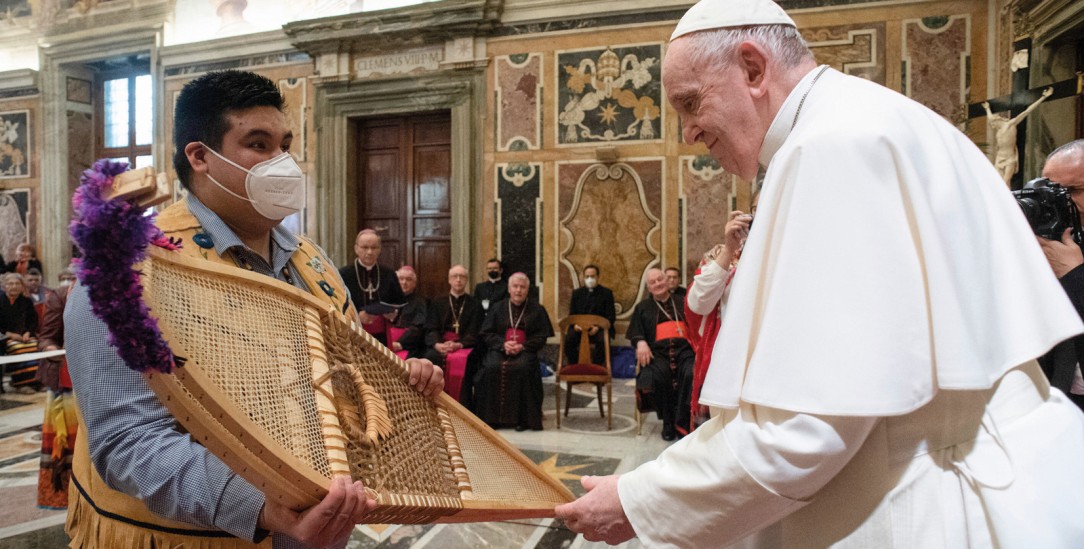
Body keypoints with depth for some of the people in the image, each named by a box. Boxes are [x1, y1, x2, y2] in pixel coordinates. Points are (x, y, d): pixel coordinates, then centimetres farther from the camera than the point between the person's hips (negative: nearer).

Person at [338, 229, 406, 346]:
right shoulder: (343, 275, -1)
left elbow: (401, 303, 17)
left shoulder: (389, 274, 10)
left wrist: (393, 314, -5)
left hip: (382, 338, 3)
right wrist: (356, 316, -17)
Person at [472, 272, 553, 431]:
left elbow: (541, 337, 5)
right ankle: (492, 416, -21)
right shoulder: (497, 308, 15)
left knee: (523, 368, -34)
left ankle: (521, 418, -25)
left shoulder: (537, 310, 11)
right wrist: (503, 344, -10)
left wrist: (522, 346, -11)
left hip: (525, 351, -1)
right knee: (491, 368, -30)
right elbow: (487, 333, 9)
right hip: (499, 349, 2)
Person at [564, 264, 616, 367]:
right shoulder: (576, 293, 15)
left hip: (599, 327, -2)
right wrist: (575, 325, -11)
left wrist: (598, 327, -18)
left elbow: (611, 316, 0)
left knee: (603, 341, -35)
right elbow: (572, 314, 13)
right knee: (568, 340, -28)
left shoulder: (607, 293, 6)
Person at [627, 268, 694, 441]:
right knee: (656, 376, -36)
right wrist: (641, 342, -12)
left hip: (684, 349, 1)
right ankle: (667, 421, -17)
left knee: (692, 374, -35)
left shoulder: (682, 302, 26)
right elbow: (635, 332, 12)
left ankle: (682, 421, -24)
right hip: (657, 351, 0)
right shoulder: (642, 307, 26)